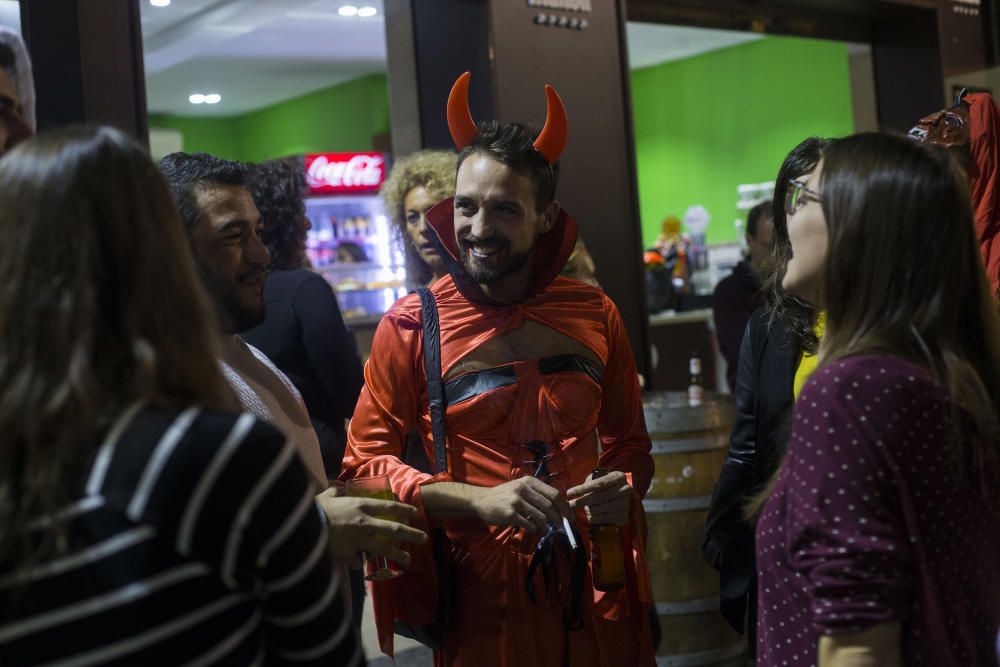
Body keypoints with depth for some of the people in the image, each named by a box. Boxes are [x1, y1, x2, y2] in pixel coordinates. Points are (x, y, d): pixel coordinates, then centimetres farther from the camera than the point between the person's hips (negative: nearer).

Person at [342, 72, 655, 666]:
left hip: (597, 588, 3)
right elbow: (365, 461, -7)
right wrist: (478, 500, -20)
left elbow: (630, 443, 13)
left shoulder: (595, 315, 3)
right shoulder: (412, 325, -5)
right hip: (481, 595, -2)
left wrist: (625, 487, -10)